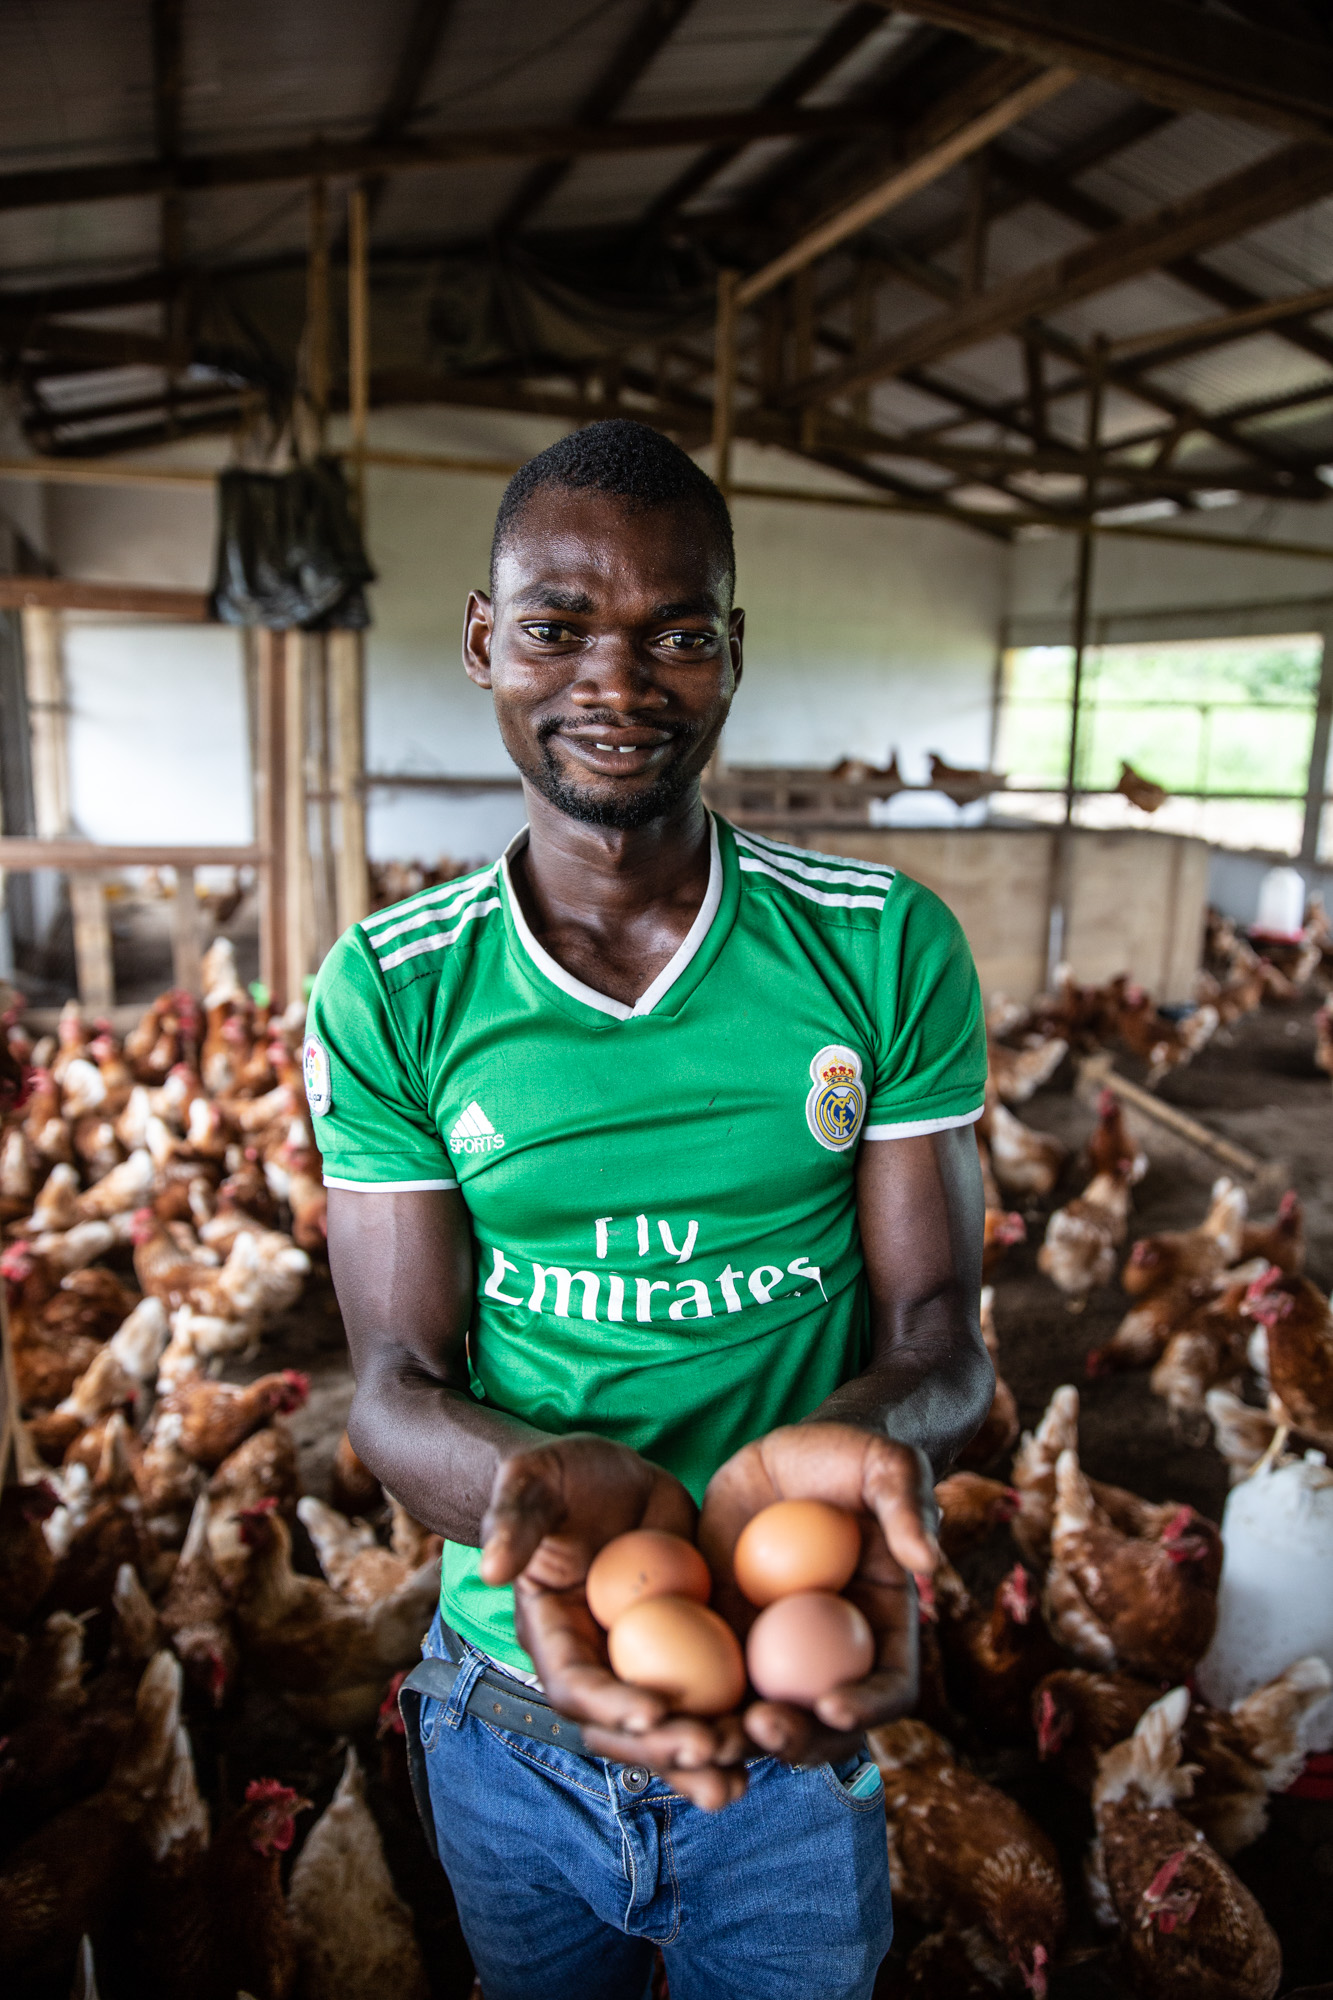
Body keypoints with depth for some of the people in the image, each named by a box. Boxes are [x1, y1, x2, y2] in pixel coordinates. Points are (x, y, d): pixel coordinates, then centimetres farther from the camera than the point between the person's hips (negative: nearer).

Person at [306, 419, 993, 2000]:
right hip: (507, 1706, 2)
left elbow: (939, 1332, -10)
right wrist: (537, 1487, -34)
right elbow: (395, 1380, -11)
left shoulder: (886, 950, -12)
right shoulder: (387, 995, -11)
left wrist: (851, 1445, -34)